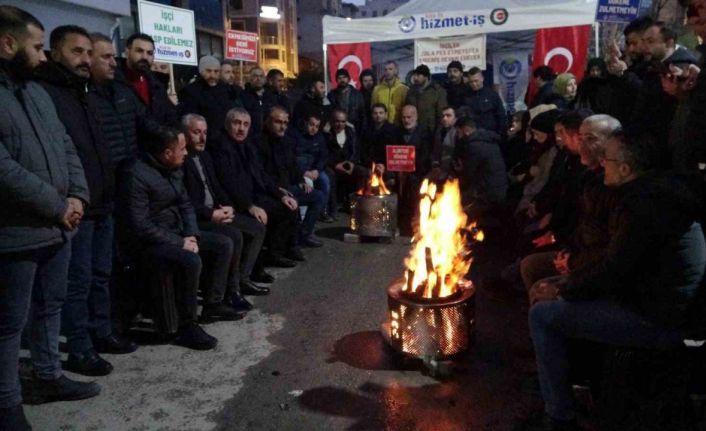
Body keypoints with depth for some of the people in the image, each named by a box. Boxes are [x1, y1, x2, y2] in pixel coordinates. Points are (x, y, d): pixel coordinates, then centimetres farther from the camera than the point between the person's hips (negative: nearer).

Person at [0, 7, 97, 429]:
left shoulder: (37, 91, 13)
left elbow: (66, 146, 13)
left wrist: (76, 196, -3)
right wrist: (57, 206, -17)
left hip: (58, 227, 8)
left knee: (51, 307, 19)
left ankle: (48, 376, 36)